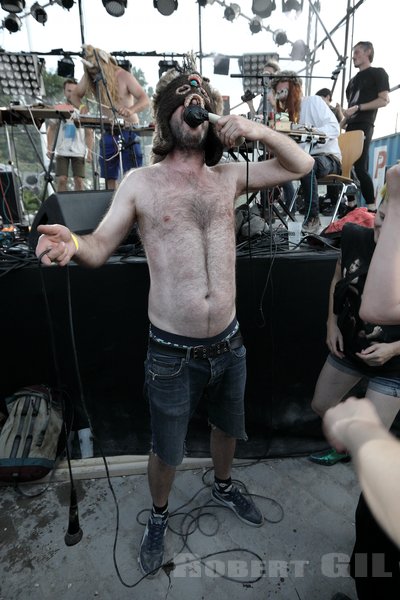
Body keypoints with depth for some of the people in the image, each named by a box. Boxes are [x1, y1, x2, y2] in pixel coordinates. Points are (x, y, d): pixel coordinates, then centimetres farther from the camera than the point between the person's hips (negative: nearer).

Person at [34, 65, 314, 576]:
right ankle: (159, 516, 51)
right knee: (166, 450, 18)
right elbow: (100, 247, -6)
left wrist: (258, 131, -6)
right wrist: (73, 243, -29)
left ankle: (223, 487, 61)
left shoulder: (229, 175, 4)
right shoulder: (140, 182, -4)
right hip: (172, 354, -3)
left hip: (229, 344, 4)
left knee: (227, 427, 28)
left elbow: (301, 165, 10)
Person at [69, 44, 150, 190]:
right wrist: (81, 107, -10)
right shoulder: (88, 79, 3)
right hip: (107, 132, 5)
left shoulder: (124, 76, -9)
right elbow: (74, 95, 14)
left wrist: (131, 110, -37)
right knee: (109, 178, 6)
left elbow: (145, 100, -17)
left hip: (128, 131, -4)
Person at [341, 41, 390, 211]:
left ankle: (372, 207, -13)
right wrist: (340, 126, 10)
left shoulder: (378, 73, 6)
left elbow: (384, 100, -5)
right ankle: (351, 204, 2)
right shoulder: (353, 80, 27)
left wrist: (358, 107, -14)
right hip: (350, 126, 7)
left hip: (364, 126, -7)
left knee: (360, 167, -17)